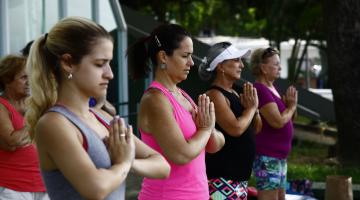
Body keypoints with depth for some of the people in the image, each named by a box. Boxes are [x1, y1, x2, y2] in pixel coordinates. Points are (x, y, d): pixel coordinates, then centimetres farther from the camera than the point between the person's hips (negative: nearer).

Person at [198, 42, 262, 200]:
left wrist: (253, 106, 1)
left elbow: (256, 128, 19)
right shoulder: (215, 95, -14)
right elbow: (236, 128, -26)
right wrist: (251, 107, -9)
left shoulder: (233, 94, 13)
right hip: (221, 176, -10)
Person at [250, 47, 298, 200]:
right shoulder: (260, 90, -16)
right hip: (267, 157, -10)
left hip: (279, 156, 10)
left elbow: (285, 118, 20)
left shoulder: (271, 88, 13)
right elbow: (278, 121, -24)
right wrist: (291, 106, -5)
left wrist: (289, 104, -1)